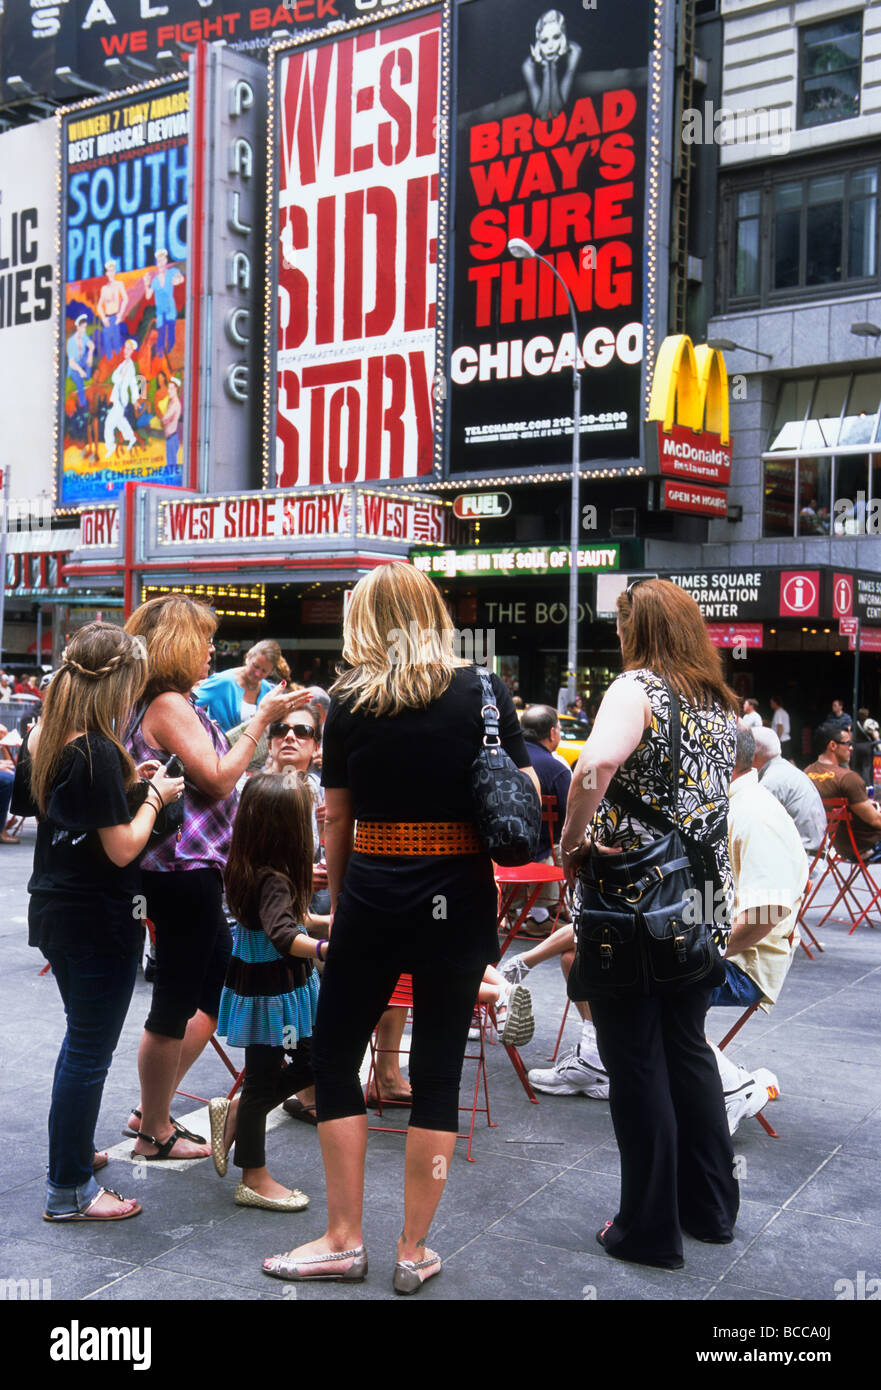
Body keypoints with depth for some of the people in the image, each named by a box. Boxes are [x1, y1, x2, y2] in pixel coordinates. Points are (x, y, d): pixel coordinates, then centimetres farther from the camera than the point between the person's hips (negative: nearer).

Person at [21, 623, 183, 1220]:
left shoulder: (48, 739, 4)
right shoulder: (99, 752, -23)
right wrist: (155, 798, -7)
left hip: (55, 911, 9)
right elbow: (122, 849, -21)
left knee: (82, 1040, 25)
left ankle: (75, 1151, 40)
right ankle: (69, 1191, 13)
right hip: (98, 922, -9)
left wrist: (125, 780, 9)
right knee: (90, 1051, 2)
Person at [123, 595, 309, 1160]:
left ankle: (152, 1110, 27)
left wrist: (262, 718, 13)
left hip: (194, 866, 11)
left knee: (218, 991, 18)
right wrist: (261, 720, -14)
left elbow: (209, 772, 17)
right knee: (175, 1006, 2)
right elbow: (217, 779, -20)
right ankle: (155, 1132, 17)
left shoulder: (176, 704, 16)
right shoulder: (168, 705, -16)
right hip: (183, 872, -11)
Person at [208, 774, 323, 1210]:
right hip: (270, 992, -9)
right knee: (263, 1078, 6)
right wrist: (326, 948, -57)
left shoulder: (244, 868, -1)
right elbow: (282, 936, -43)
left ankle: (233, 1114, 29)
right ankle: (254, 1180, 22)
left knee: (310, 1062, 18)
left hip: (257, 984, 9)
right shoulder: (274, 880, -27)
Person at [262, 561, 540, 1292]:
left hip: (372, 894, 0)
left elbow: (337, 821, 3)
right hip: (459, 897, 1)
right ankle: (414, 1252, 19)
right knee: (438, 1070, 10)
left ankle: (344, 1240, 20)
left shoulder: (350, 700, 0)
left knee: (334, 1054, 15)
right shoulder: (483, 691, -1)